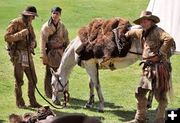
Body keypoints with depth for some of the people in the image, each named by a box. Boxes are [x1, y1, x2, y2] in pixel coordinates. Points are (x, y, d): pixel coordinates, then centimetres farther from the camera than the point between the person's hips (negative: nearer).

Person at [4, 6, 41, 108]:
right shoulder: (15, 23, -9)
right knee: (19, 81, -1)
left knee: (33, 79, 6)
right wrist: (21, 34, -24)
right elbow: (7, 37, -17)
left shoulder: (29, 25, 12)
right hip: (18, 55, -7)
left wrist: (32, 44, -1)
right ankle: (20, 102, 11)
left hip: (28, 54, 7)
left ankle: (32, 101, 16)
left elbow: (33, 38, 22)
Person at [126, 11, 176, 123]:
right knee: (140, 93, 12)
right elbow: (132, 32, 38)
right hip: (148, 68, 9)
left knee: (160, 96, -1)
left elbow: (169, 40, -27)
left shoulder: (157, 31, -10)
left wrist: (160, 54, -22)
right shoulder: (141, 33, 16)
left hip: (159, 67, -9)